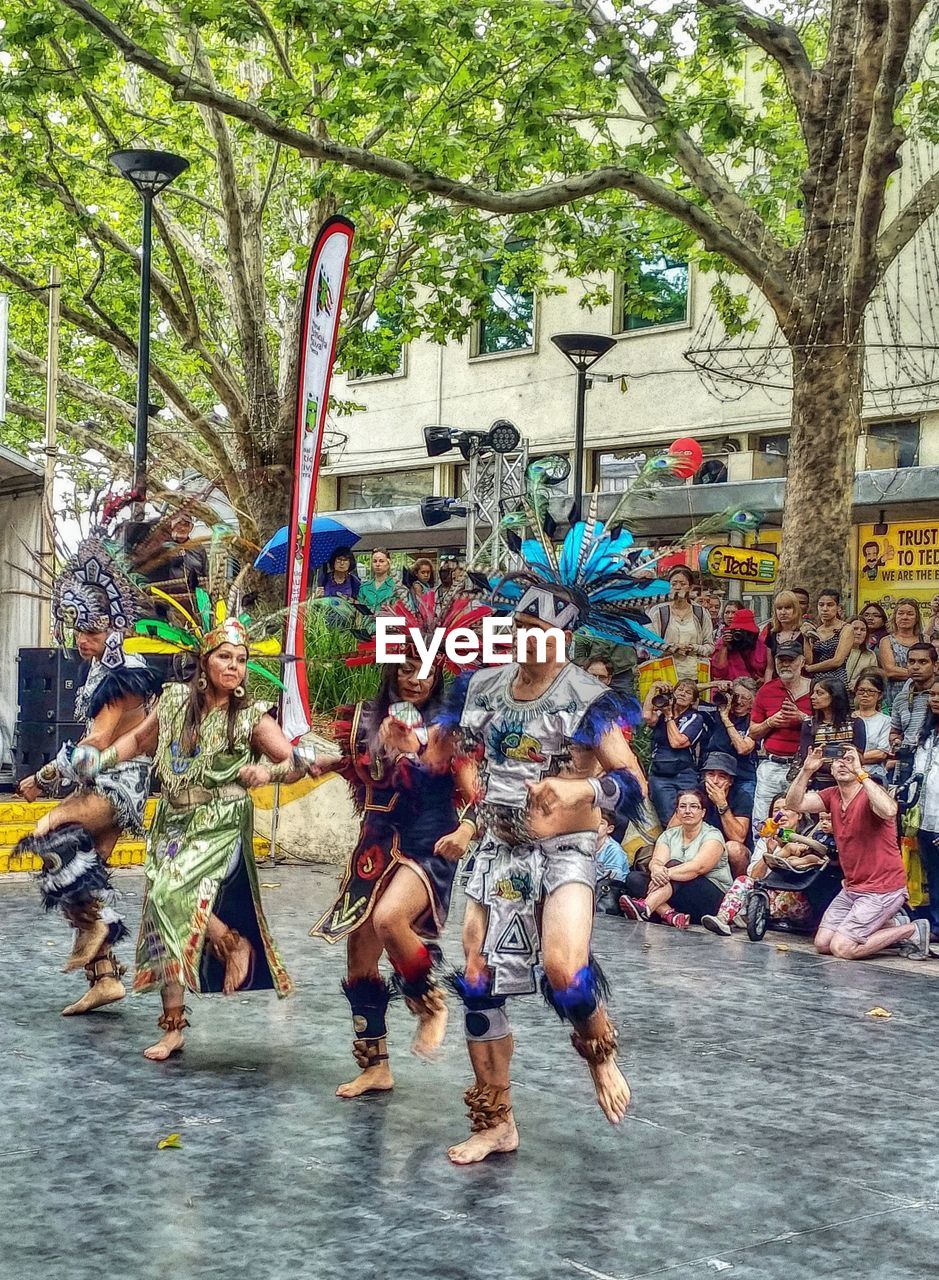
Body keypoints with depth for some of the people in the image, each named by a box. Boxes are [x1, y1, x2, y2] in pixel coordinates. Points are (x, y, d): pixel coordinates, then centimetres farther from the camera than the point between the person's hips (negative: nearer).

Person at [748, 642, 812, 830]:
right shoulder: (766, 691, 11)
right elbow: (753, 733, 15)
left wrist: (803, 718, -12)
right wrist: (770, 723, -3)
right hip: (771, 764, 3)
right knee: (761, 824, 0)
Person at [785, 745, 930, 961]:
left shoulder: (870, 794, -15)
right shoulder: (832, 796, 6)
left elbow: (888, 811, -39)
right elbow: (794, 803, -4)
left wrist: (860, 773, -35)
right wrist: (806, 770, -17)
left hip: (883, 890, -8)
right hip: (852, 888, 8)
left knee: (841, 949, -12)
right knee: (822, 944, 5)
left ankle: (911, 931, 4)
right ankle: (893, 927, 17)